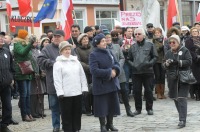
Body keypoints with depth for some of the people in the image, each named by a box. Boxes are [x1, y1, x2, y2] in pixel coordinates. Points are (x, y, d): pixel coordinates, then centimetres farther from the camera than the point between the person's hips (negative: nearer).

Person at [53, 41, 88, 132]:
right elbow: (57, 80, -8)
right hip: (65, 94, -5)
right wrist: (60, 93, -14)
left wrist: (84, 88, 7)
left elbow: (82, 76, 13)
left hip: (78, 93, 5)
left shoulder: (76, 61, 11)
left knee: (77, 114, 11)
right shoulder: (58, 63, -4)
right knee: (67, 115, 2)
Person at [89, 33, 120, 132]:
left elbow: (116, 64, 11)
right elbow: (94, 70, -20)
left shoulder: (108, 52, 8)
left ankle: (110, 124, 24)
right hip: (101, 85, -6)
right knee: (102, 106, 0)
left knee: (112, 104, 11)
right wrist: (109, 72, -19)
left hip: (112, 83, 6)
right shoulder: (93, 55, -11)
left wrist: (115, 70, -12)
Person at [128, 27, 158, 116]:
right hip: (136, 72, 2)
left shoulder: (150, 45, 3)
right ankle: (138, 108, 15)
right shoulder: (133, 47, 11)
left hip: (148, 71, -2)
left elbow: (155, 57, 2)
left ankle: (149, 108, 14)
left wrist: (149, 63, -12)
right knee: (137, 91, 4)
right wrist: (132, 65, -2)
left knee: (148, 90, 3)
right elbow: (129, 59, 16)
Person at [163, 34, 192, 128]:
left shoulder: (184, 51, 0)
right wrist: (167, 63, -10)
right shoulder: (168, 53, 14)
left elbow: (189, 61, -10)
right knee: (175, 98, 8)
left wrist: (178, 62, -20)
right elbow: (164, 65, 13)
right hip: (173, 79, 5)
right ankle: (182, 115, 23)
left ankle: (182, 120, -12)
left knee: (181, 98, -12)